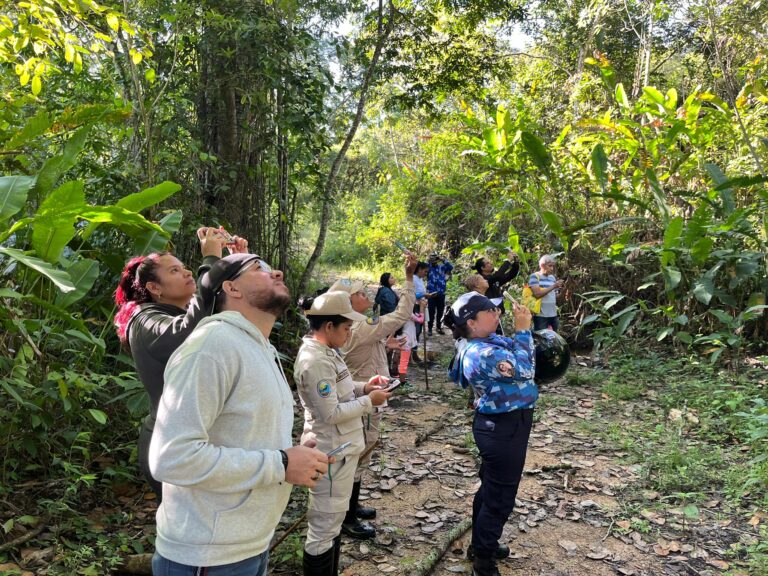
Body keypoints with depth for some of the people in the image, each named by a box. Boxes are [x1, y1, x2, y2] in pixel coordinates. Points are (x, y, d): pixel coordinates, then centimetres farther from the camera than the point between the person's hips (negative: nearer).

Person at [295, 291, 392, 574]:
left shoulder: (325, 351, 7)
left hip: (341, 447, 11)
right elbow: (331, 413, -25)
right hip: (331, 452, -11)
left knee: (333, 520, 22)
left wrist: (363, 387, 3)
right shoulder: (315, 361, -25)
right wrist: (369, 401, -15)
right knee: (324, 526, 4)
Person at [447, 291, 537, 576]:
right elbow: (525, 370, -24)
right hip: (503, 428, -10)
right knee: (500, 496, 5)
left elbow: (519, 354, 13)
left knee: (491, 489, 24)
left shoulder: (490, 341, 4)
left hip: (503, 424, 10)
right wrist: (523, 329, -18)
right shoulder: (482, 353, -26)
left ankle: (481, 545, 42)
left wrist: (522, 329, 0)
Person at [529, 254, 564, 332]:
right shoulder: (535, 276, -4)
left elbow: (555, 296, 17)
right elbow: (537, 294, -17)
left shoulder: (552, 277, 14)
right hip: (541, 316, -6)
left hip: (553, 315, 6)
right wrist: (553, 286, -17)